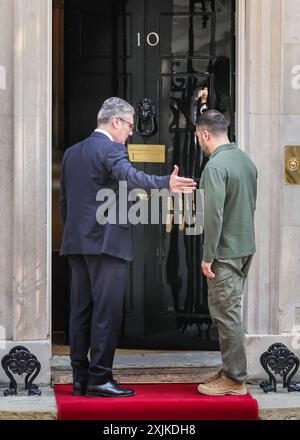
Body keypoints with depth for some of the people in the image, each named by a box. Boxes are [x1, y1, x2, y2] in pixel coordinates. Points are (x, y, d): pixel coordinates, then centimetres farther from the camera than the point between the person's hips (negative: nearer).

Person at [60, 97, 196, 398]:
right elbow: (129, 177, -29)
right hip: (106, 243, -8)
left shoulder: (72, 152, 16)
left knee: (81, 311, 9)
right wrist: (166, 183, -41)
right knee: (106, 313, -5)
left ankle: (81, 378, 12)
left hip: (76, 243, 8)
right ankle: (99, 379, -4)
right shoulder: (111, 149, -9)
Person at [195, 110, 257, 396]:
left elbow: (214, 215, -22)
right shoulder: (246, 160, 9)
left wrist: (207, 256, -16)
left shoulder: (215, 166, -18)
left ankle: (234, 380, 3)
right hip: (246, 248, 9)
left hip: (225, 251, -9)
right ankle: (232, 371, 22)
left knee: (225, 313, -2)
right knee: (230, 311, 16)